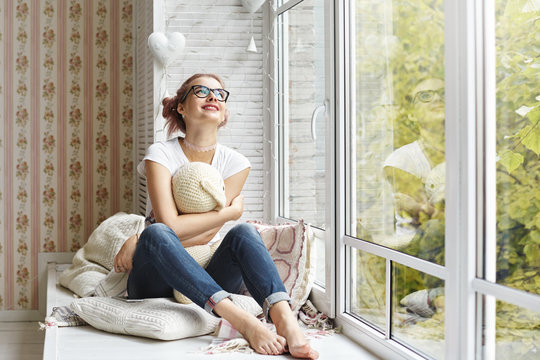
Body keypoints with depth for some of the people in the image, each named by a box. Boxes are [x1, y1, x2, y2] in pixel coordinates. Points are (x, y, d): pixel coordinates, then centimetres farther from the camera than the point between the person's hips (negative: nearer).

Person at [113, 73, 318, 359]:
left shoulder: (235, 163, 2)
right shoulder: (161, 154, -3)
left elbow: (206, 235, -7)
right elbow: (168, 226, -17)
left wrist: (138, 243, -12)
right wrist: (229, 211, -11)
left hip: (206, 280, 2)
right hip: (158, 281, -2)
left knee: (243, 232, -25)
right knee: (155, 232, -33)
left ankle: (284, 319, -50)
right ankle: (242, 320, -49)